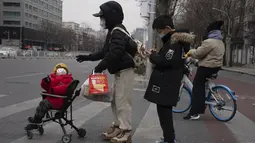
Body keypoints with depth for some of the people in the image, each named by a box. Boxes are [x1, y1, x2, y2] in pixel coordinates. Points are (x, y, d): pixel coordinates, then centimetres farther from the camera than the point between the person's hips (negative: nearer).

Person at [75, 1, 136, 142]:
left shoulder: (118, 32, -18)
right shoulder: (113, 32, 17)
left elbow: (113, 55, -27)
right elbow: (105, 52, 22)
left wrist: (100, 67, -18)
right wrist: (88, 57, 17)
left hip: (124, 71, -11)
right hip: (119, 71, 11)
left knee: (123, 102, -7)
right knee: (115, 101, 16)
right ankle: (117, 126, 27)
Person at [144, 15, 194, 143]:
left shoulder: (174, 41, -16)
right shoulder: (174, 40, 17)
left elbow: (166, 61, -24)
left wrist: (152, 56, -11)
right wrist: (155, 54, 4)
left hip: (167, 84, -11)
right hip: (166, 82, 11)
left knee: (164, 111, -6)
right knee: (165, 111, 17)